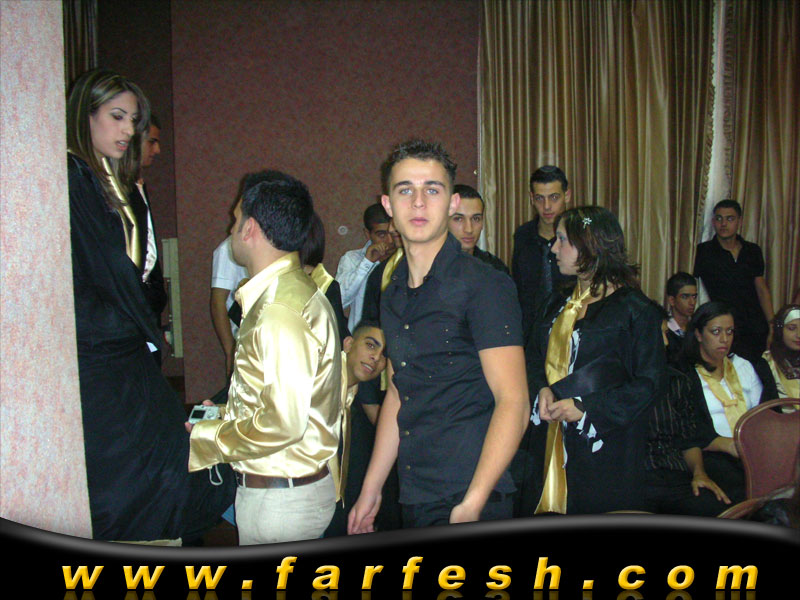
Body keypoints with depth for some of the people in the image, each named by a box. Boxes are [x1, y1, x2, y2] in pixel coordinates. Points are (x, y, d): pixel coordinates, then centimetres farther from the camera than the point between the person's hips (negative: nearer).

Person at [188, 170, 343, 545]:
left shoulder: (280, 309, -24)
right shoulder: (289, 290, 8)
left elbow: (283, 424, -26)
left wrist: (203, 440, -14)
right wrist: (226, 415, 15)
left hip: (280, 498, -9)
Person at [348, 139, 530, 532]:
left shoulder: (484, 285, -11)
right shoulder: (392, 295, 10)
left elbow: (513, 402, -16)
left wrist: (471, 505, -23)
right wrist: (370, 491, 15)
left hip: (468, 503, -6)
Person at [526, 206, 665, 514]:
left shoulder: (635, 310, -8)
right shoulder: (556, 305, 13)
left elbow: (650, 382, -10)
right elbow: (533, 356, 17)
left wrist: (585, 408, -16)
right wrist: (541, 390, -6)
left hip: (605, 450, -5)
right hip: (555, 443, 5)